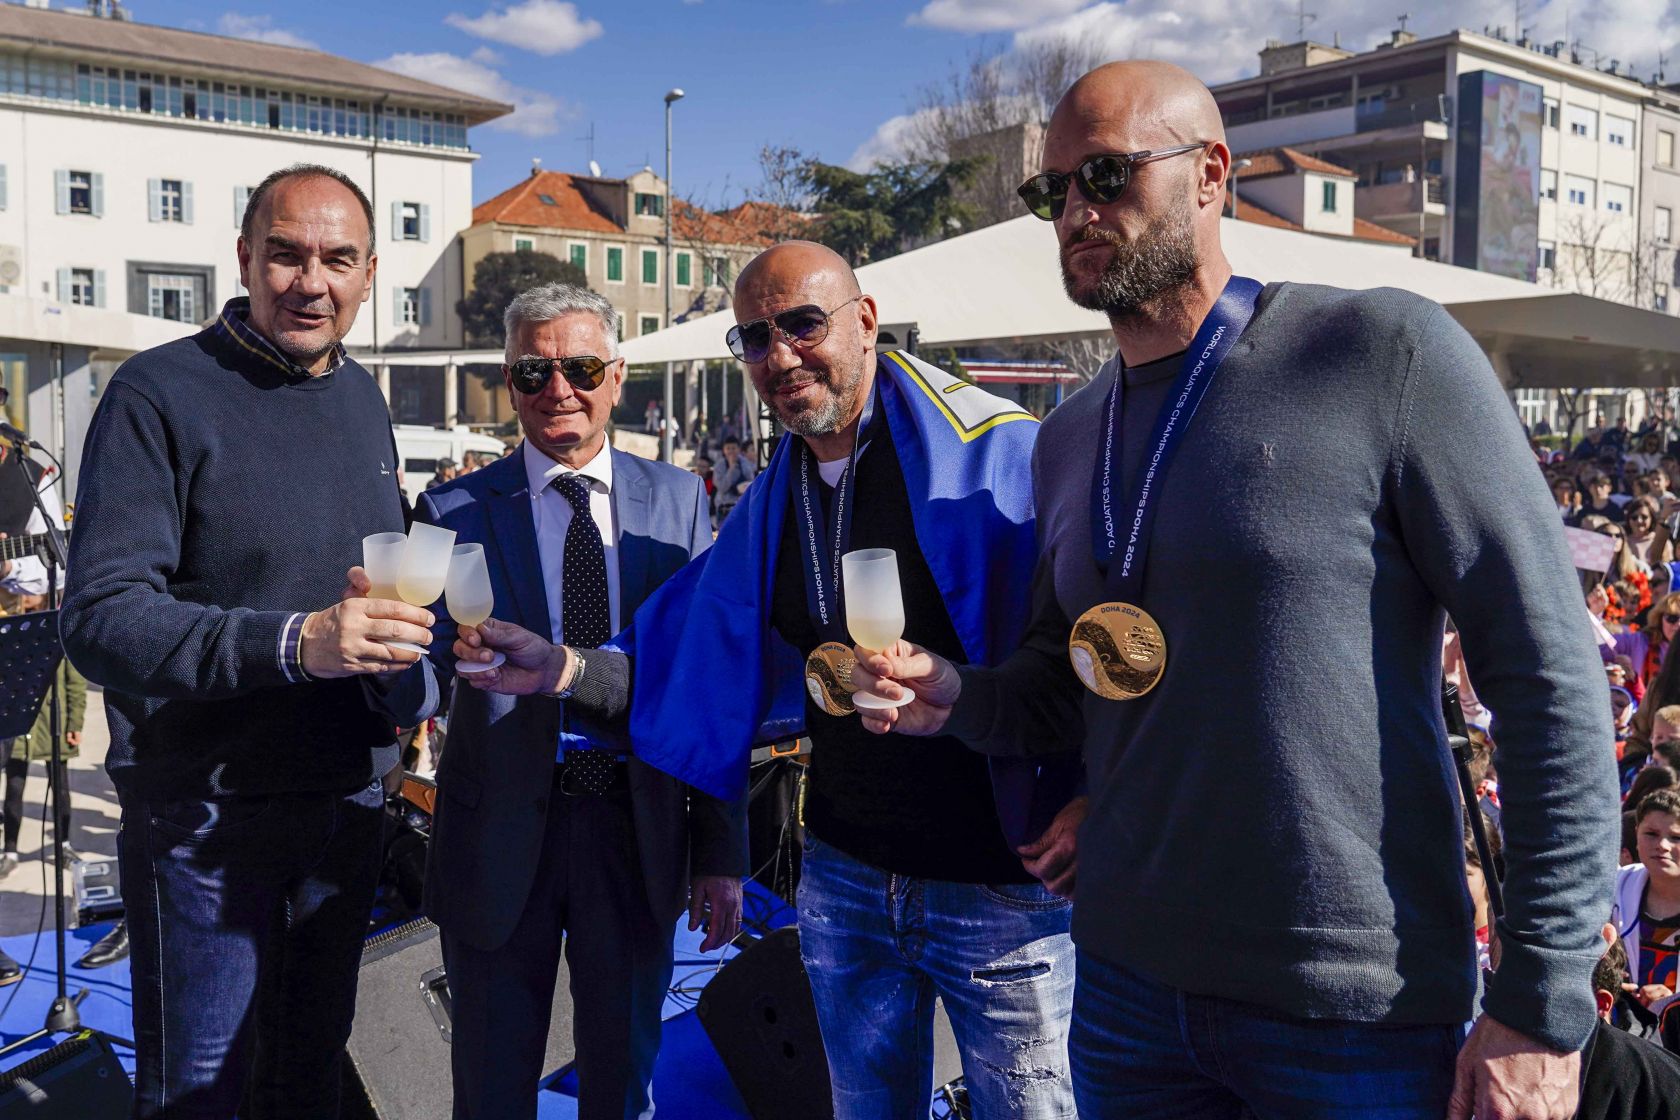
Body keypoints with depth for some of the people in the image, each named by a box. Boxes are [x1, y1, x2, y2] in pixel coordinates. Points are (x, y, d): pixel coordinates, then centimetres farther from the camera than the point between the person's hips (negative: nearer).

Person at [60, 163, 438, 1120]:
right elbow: (101, 618, -20)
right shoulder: (161, 395, -12)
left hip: (350, 802, 6)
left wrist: (413, 677, 4)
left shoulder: (362, 398, 8)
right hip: (207, 816, -5)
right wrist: (295, 642, -34)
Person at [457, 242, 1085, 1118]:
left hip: (1005, 885, -6)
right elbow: (704, 674, 10)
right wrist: (564, 670, -3)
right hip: (842, 875, 6)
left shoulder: (1002, 454, -15)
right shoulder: (769, 505, 7)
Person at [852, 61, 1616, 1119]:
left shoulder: (1383, 353, -12)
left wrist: (1543, 1006, -13)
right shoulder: (1068, 440, 8)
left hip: (1355, 1016, -5)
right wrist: (957, 695, -4)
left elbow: (1547, 674, -13)